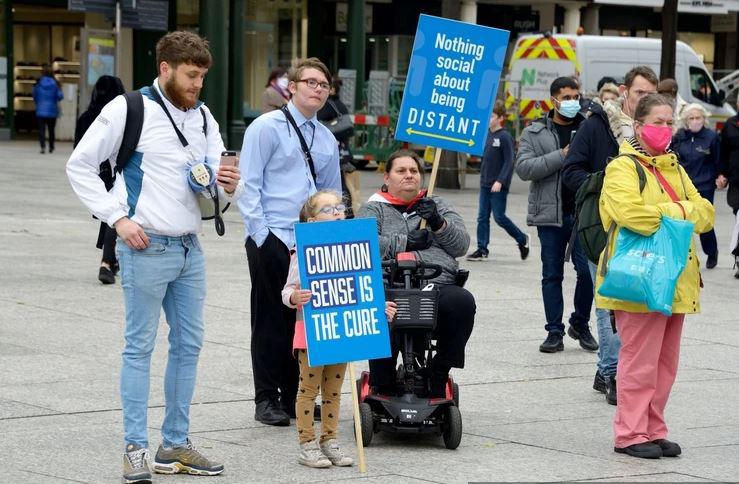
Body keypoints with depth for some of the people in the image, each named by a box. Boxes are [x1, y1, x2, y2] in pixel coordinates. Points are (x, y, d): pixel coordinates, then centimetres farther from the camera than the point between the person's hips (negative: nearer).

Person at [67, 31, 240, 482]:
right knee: (140, 347, -3)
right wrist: (118, 217, -11)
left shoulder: (204, 117, 11)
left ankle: (176, 445, 19)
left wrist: (229, 186, -11)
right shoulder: (128, 110, -6)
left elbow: (217, 182, 14)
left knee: (188, 345, 10)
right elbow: (80, 165, -4)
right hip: (147, 247, -6)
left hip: (190, 249, 6)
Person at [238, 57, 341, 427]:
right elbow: (248, 185, -7)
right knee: (270, 319, 0)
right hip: (271, 240, -5)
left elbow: (332, 195, 23)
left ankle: (294, 395, 16)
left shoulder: (327, 140, 16)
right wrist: (262, 235, -14)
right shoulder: (267, 127, -3)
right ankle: (267, 400, 7)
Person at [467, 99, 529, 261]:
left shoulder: (505, 137, -12)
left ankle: (522, 239, 16)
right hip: (485, 185, 7)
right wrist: (483, 177, 13)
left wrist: (500, 181, -22)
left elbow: (509, 162, -15)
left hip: (498, 186, -7)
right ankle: (482, 249, 8)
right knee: (482, 217, 5)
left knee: (499, 217, -3)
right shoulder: (486, 135, 9)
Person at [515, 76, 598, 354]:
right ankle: (554, 331, 13)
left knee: (587, 269, -3)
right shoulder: (534, 133, 5)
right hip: (550, 213, 0)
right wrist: (561, 156, -14)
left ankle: (580, 324, 18)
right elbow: (523, 168, -7)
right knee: (552, 275, 6)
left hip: (584, 213, 0)